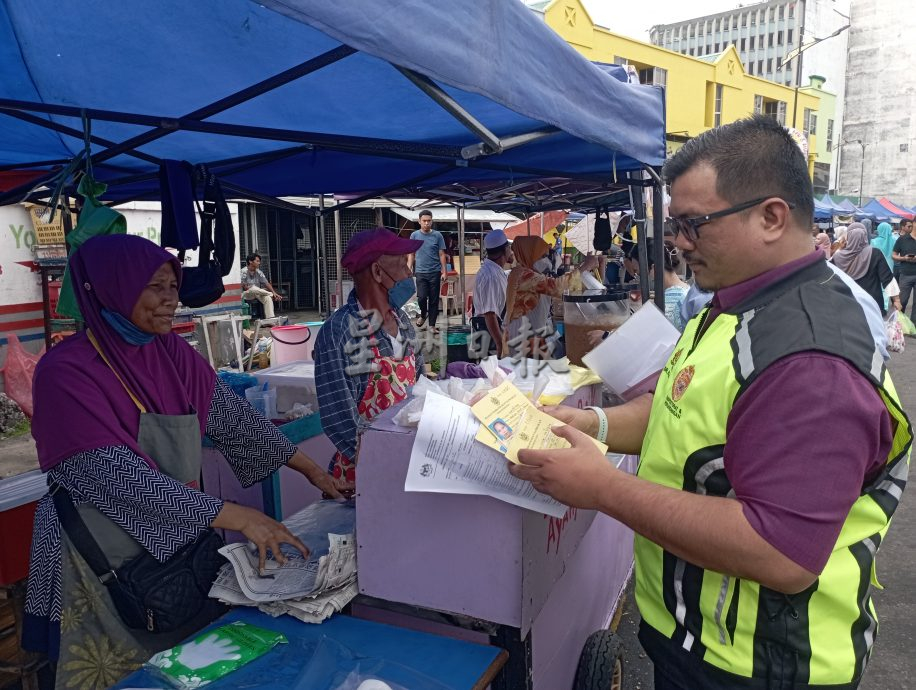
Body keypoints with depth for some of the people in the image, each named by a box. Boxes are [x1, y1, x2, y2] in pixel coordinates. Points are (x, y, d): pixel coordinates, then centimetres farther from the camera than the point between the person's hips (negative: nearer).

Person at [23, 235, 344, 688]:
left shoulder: (172, 352, -1)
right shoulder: (65, 372, -20)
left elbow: (233, 419, 2)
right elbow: (122, 478, -27)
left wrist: (310, 469, -2)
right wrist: (240, 518, -30)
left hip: (181, 540, 6)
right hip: (106, 556, -5)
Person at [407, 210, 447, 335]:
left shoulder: (437, 235, 1)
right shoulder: (414, 235, 4)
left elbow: (442, 255, 4)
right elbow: (411, 254, 8)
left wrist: (444, 271, -1)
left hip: (435, 272, 0)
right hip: (421, 272, 0)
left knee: (434, 300, 4)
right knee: (422, 297, -9)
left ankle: (432, 325, 14)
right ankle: (423, 315, 21)